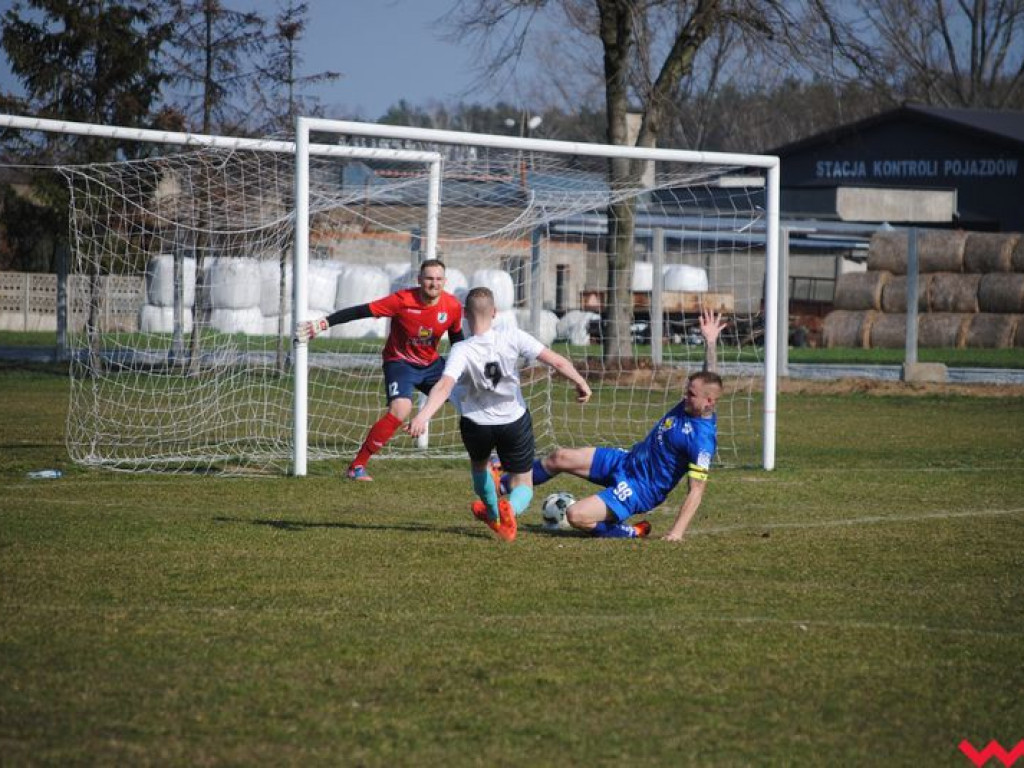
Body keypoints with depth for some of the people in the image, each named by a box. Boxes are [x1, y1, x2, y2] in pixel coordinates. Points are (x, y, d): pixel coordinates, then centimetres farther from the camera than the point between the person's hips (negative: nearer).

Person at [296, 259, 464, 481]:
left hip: (432, 363, 5)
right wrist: (322, 323, -29)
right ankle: (356, 467, -22)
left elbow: (456, 337, 9)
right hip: (400, 362, -5)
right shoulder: (403, 300, -24)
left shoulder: (453, 307, -11)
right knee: (400, 410, -29)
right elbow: (360, 311, -24)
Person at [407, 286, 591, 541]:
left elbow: (444, 386, -39)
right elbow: (556, 361, -18)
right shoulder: (512, 337, -19)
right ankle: (511, 509, -22)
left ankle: (492, 513, 52)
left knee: (479, 462, 35)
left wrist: (422, 417, -48)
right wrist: (581, 383, -3)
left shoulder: (461, 351, -23)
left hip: (477, 426, 0)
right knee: (523, 487, 12)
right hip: (515, 422, 0)